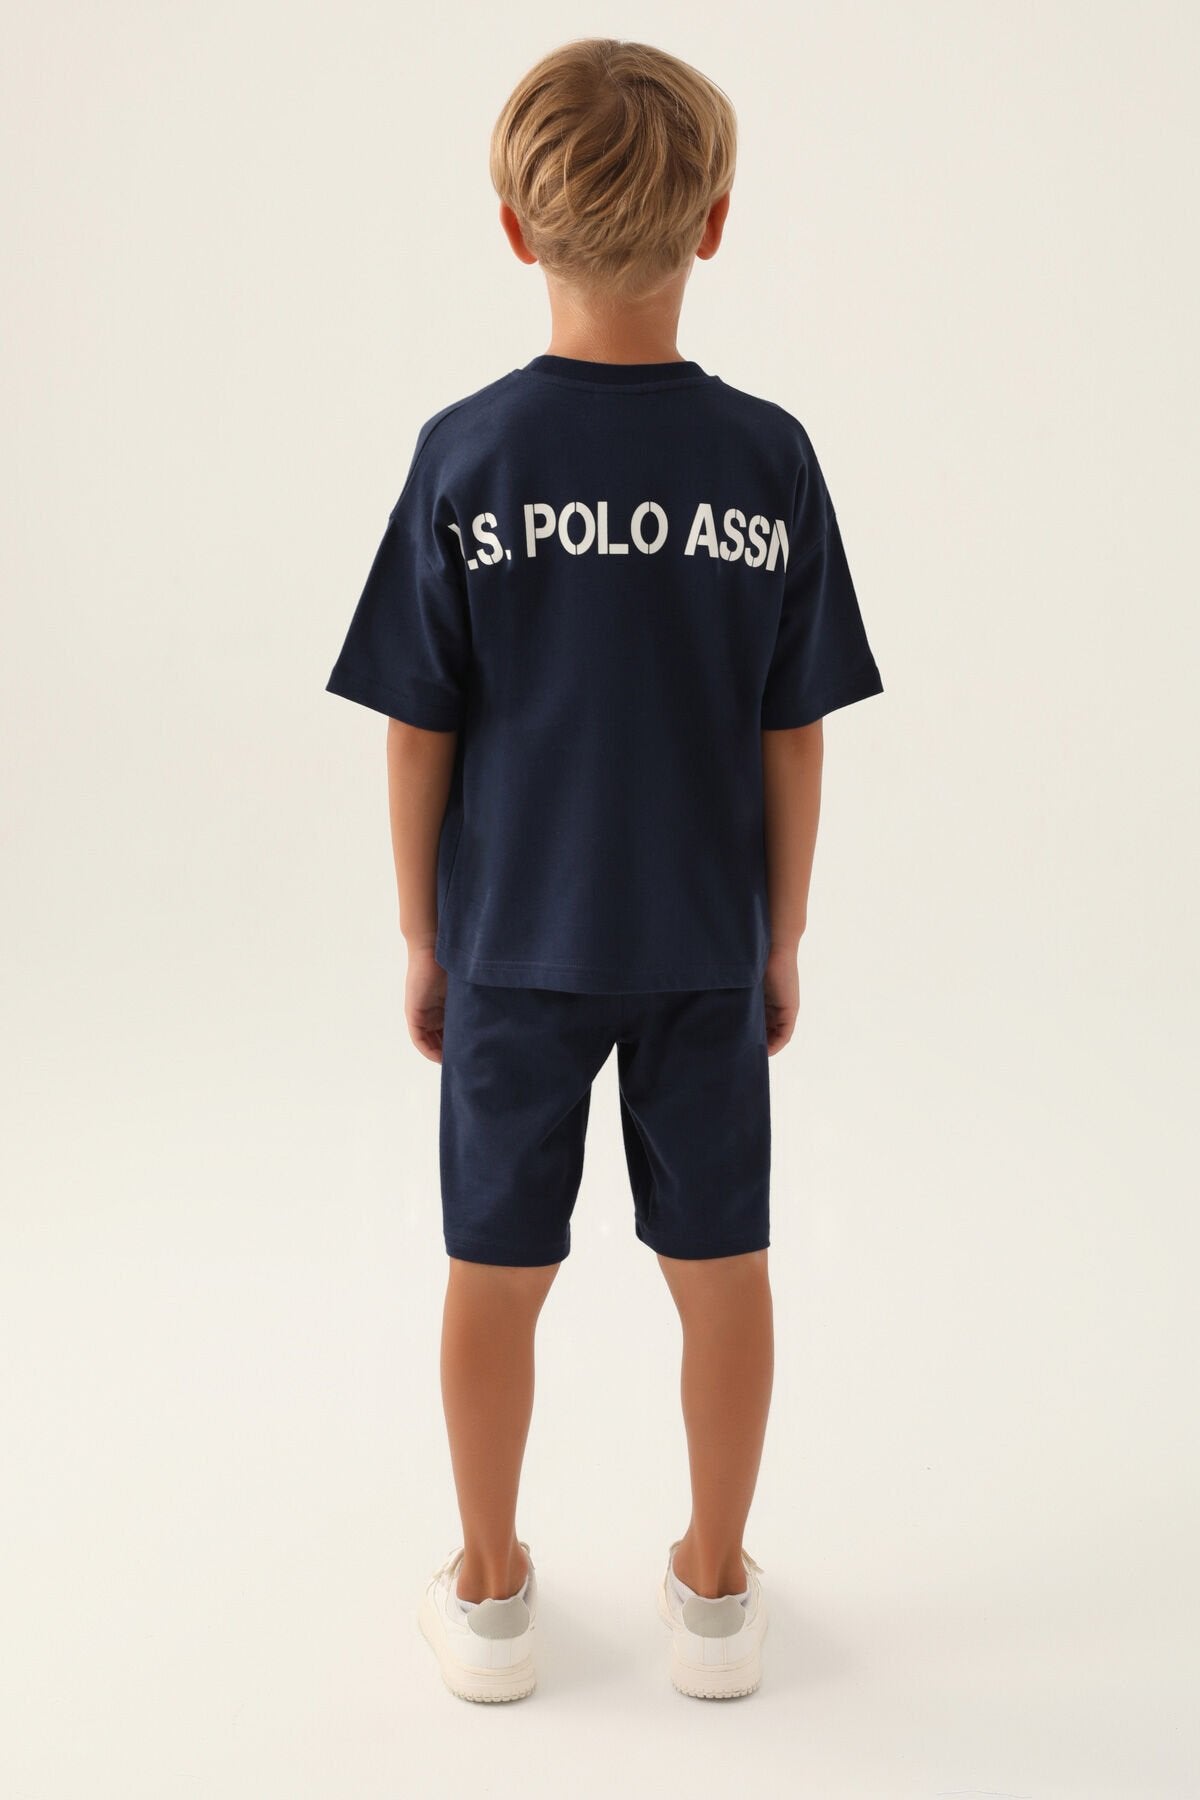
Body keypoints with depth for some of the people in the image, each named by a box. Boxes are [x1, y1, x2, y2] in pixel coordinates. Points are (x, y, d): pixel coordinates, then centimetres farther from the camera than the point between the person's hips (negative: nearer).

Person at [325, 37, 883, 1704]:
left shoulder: (467, 453, -11)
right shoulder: (767, 453, -9)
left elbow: (419, 733, -7)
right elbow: (794, 737, -4)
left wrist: (422, 939, 6)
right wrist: (784, 939, 8)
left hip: (515, 940, 0)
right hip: (706, 941, 1)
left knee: (497, 1272, 14)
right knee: (722, 1265, 15)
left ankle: (491, 1592, 31)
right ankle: (716, 1589, 30)